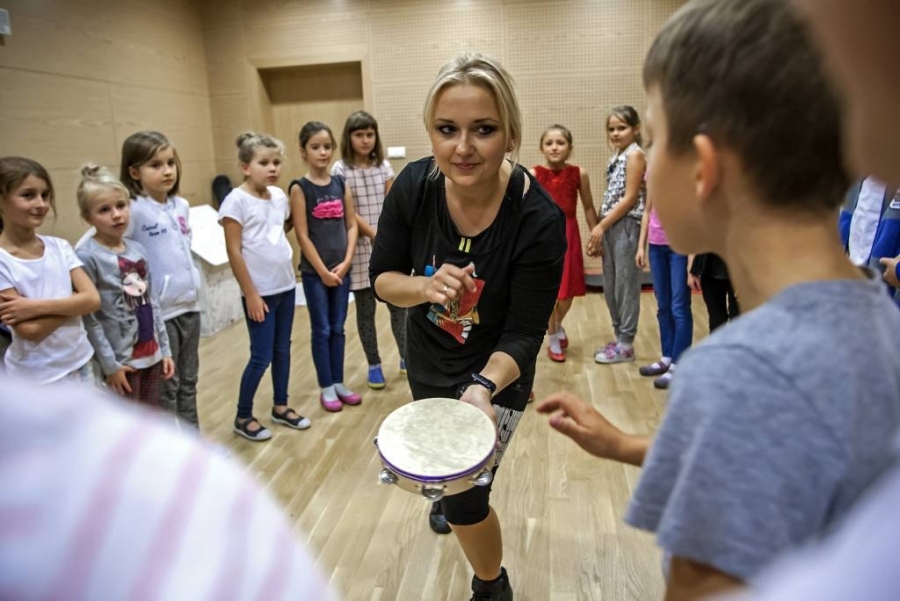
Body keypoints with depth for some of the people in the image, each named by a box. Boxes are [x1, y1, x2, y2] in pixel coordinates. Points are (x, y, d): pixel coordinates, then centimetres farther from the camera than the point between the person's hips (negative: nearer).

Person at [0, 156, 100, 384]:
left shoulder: (59, 247, -2)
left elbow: (93, 300, -11)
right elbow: (30, 330, -19)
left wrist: (36, 306, -20)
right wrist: (73, 302, -12)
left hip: (80, 365, 4)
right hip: (34, 378, -4)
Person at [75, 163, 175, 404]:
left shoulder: (138, 250, 3)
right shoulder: (87, 256, -15)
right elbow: (88, 317, -14)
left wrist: (164, 348, 10)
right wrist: (109, 364, -13)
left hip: (151, 353, 6)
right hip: (121, 359, -6)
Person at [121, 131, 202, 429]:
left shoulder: (182, 206, 6)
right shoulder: (133, 211, -15)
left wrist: (192, 283, 13)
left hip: (190, 304, 6)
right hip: (159, 312, -6)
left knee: (188, 382, 17)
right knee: (166, 388, 7)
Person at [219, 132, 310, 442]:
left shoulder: (279, 195, 5)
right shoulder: (237, 200, -13)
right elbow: (233, 251, -14)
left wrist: (290, 274, 8)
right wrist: (251, 294, -15)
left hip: (286, 286, 6)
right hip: (260, 292, -6)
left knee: (282, 349, 15)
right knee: (262, 356, 0)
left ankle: (280, 406, 31)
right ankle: (243, 417, 18)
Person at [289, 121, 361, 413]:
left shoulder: (341, 183, 4)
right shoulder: (299, 188, -8)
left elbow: (351, 225, 3)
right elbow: (302, 236, -11)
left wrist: (346, 262, -7)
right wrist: (323, 271, -12)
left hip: (342, 269, 4)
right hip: (314, 272, -4)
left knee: (338, 329, 13)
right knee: (321, 331, 6)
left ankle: (338, 382, 25)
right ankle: (326, 387, 18)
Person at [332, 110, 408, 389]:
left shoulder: (383, 165, 6)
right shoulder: (341, 170, -5)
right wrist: (375, 235, -19)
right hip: (360, 248, -3)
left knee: (398, 304, 8)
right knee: (365, 310, 6)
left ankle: (406, 358, 24)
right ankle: (374, 365, 19)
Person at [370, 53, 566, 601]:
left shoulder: (539, 220, -31)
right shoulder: (415, 187, -22)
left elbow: (523, 335, -26)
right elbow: (383, 278, -11)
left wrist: (483, 387, -46)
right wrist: (426, 287, -33)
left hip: (493, 372, -4)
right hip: (428, 360, 5)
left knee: (466, 499, -6)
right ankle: (452, 493, 69)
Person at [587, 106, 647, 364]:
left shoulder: (635, 155, -8)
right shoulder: (617, 157, 16)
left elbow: (630, 198, -15)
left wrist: (600, 226, -15)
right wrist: (599, 230, 10)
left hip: (626, 226, -9)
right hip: (610, 226, 9)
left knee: (626, 285, -1)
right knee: (610, 286, 12)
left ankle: (626, 345, 8)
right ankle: (619, 339, 23)